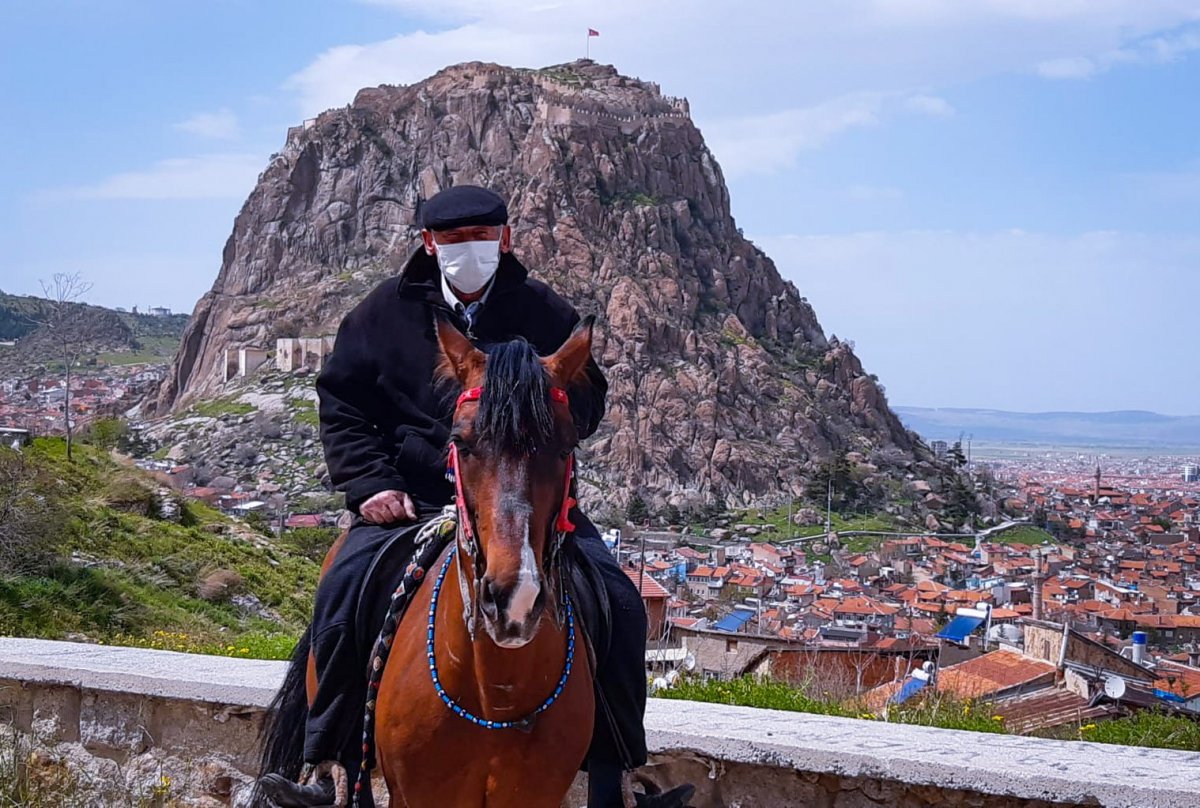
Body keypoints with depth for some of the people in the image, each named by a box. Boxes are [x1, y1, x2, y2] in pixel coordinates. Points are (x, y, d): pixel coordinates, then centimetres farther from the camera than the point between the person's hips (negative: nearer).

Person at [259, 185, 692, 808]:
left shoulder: (546, 313, 8)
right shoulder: (385, 311, 6)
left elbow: (590, 402, 13)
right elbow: (340, 403, 8)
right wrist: (371, 483, -7)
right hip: (412, 499, -1)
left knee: (619, 603, -14)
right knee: (343, 592, -26)